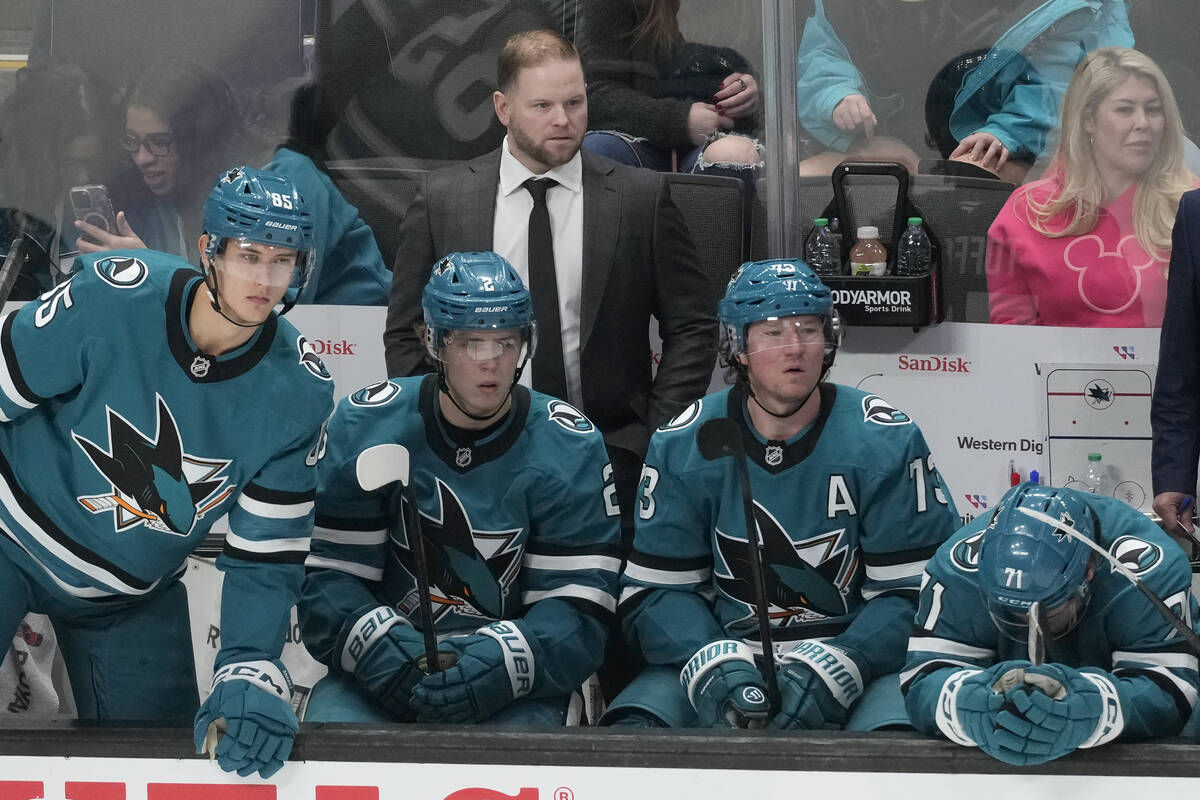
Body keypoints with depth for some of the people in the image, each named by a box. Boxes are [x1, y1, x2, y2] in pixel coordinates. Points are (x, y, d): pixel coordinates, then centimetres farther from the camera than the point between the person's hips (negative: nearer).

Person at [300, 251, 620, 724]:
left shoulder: (569, 448, -4)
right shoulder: (364, 425, -2)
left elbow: (579, 608, -7)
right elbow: (329, 574, -3)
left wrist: (500, 660, -27)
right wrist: (375, 643, -25)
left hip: (513, 690, 0)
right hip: (374, 679, 0)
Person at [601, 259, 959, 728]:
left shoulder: (887, 441, -5)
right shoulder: (681, 445, 0)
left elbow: (914, 592, -7)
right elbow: (653, 592, 0)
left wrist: (830, 670, -22)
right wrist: (713, 665, -20)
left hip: (857, 659, -1)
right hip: (726, 648, 1)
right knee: (634, 729, -25)